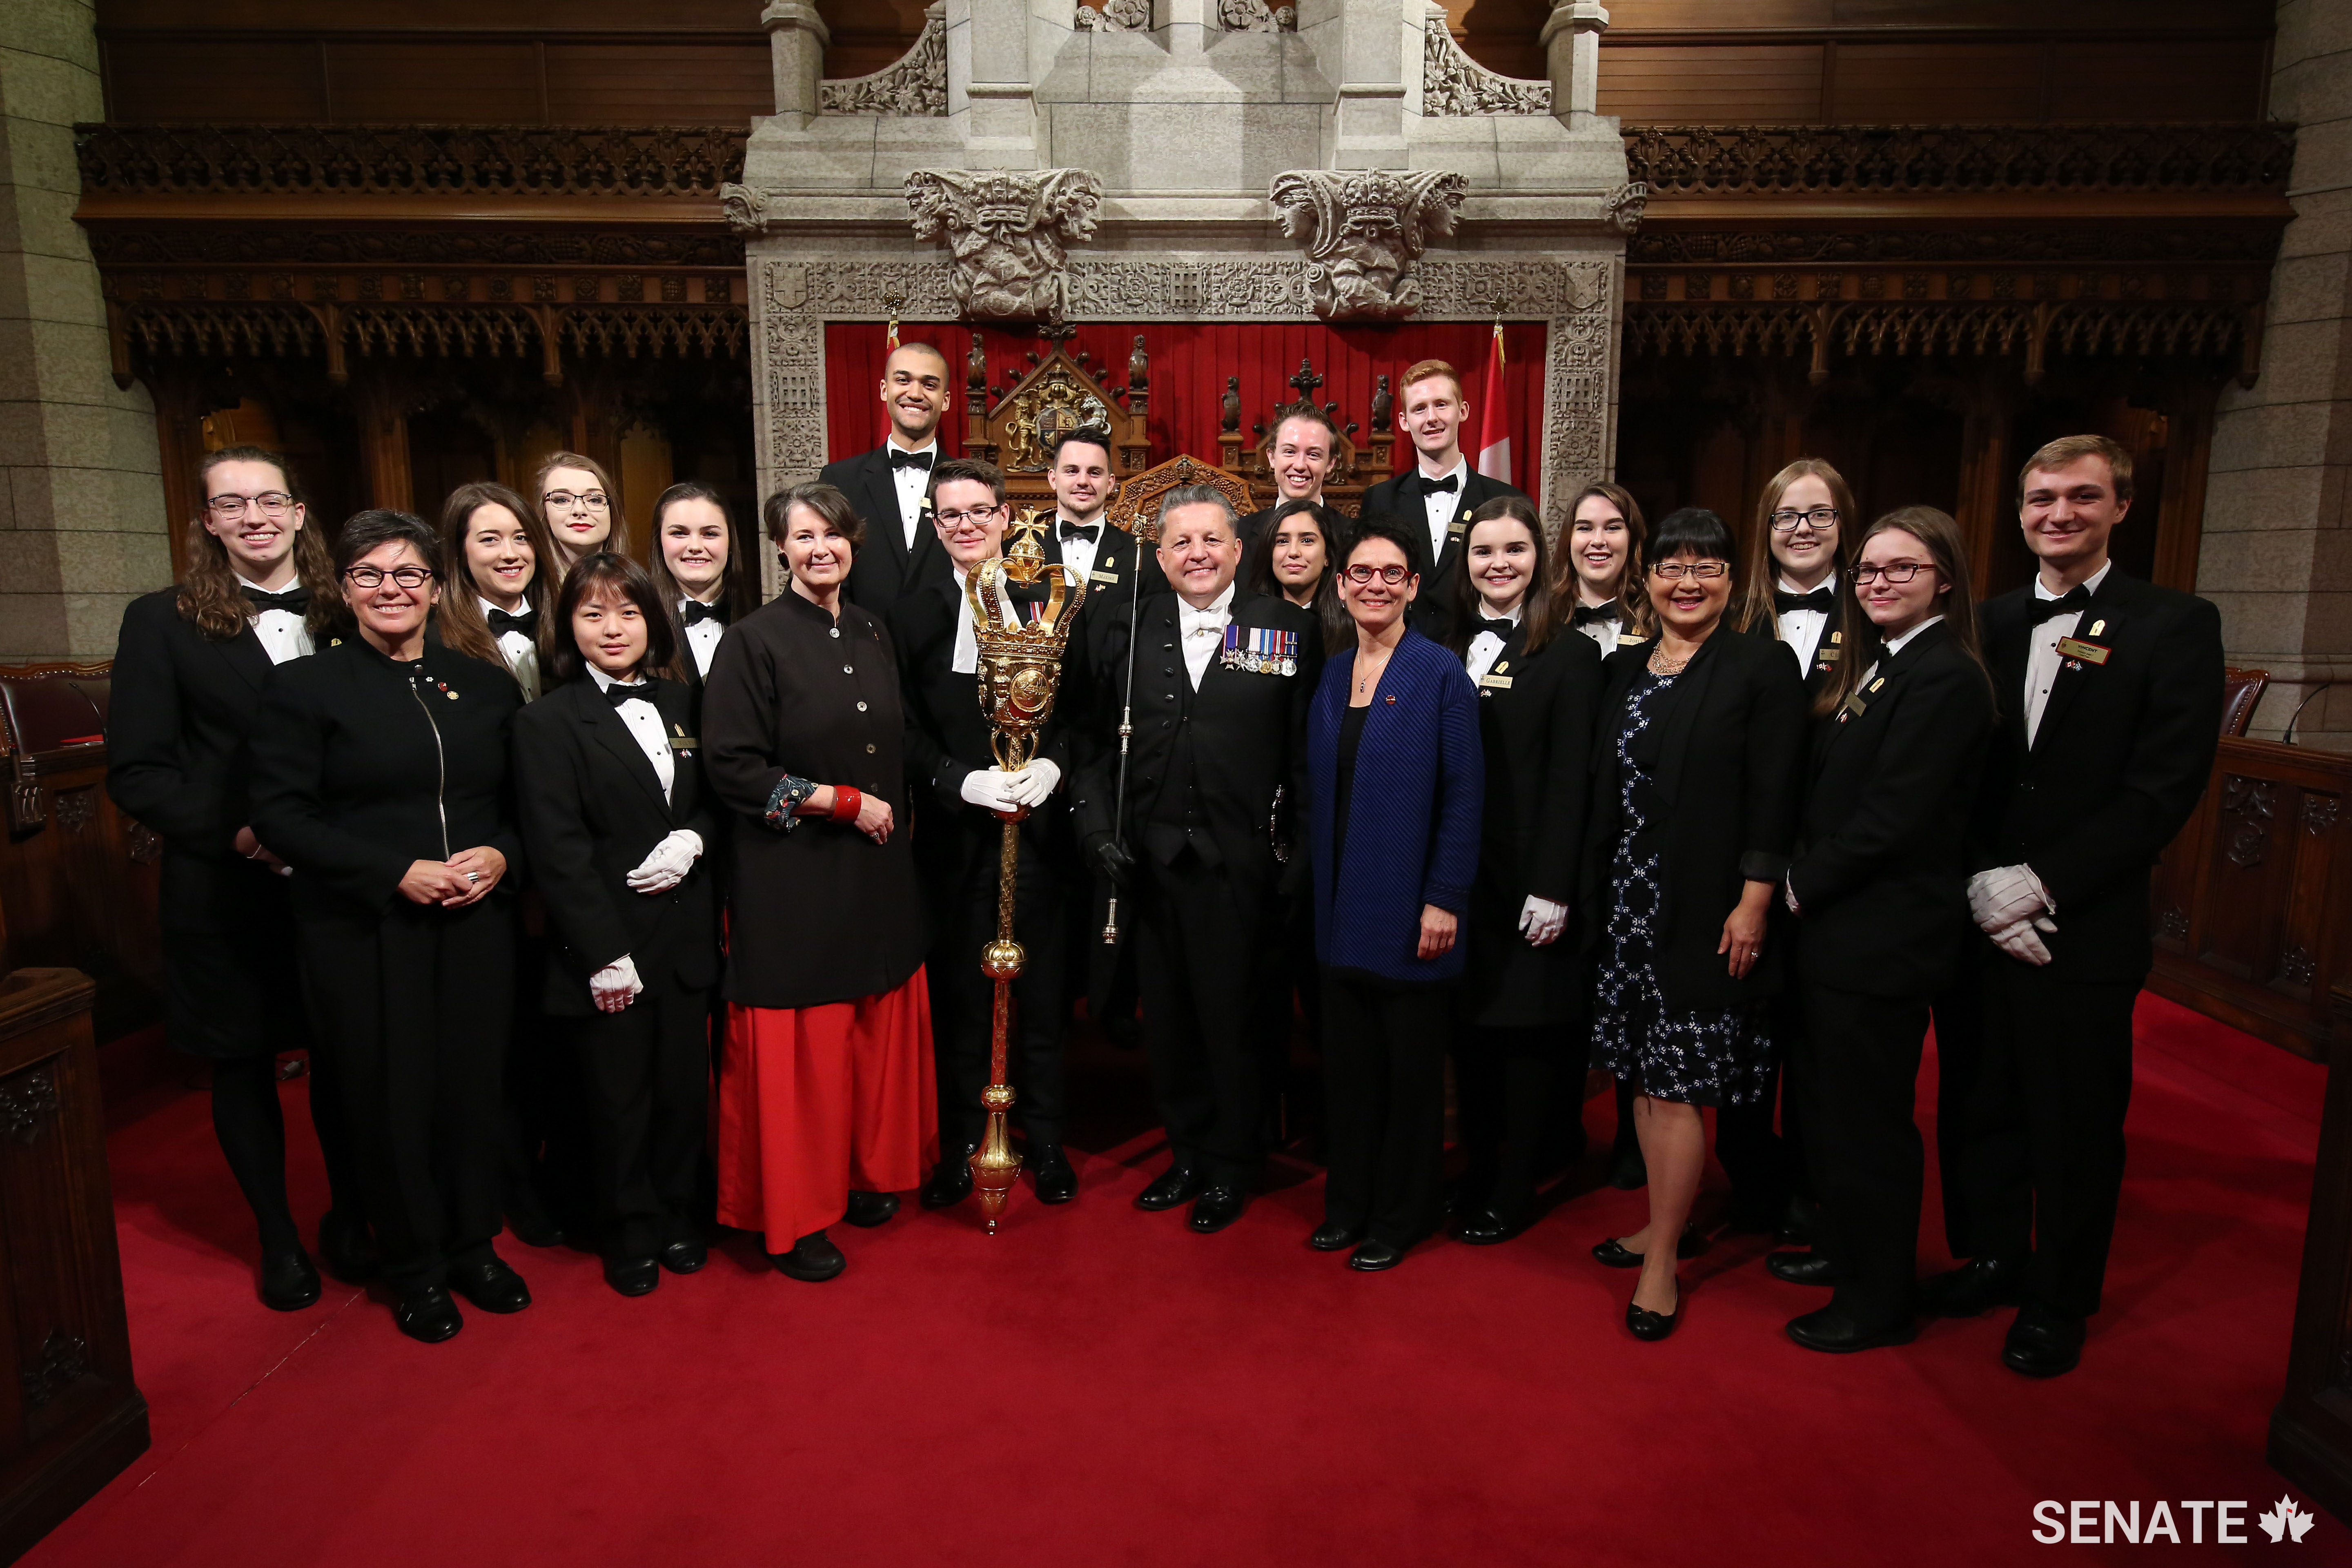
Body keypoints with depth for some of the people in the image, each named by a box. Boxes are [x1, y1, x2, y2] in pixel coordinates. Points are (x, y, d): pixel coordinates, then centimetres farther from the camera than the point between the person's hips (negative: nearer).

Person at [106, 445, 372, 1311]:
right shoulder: (163, 621, -1)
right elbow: (136, 770, -5)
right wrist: (235, 831, -16)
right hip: (226, 896, -1)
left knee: (342, 1057, 11)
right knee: (243, 1067, 12)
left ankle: (348, 1216, 32)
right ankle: (278, 1237, 31)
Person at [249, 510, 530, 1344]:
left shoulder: (487, 685, 9)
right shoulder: (305, 686, -1)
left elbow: (522, 800, 12)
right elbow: (280, 813, -8)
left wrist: (502, 854, -9)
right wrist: (397, 872, -17)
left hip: (478, 924, 3)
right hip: (364, 933, -3)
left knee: (474, 1087, 9)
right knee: (393, 1098, 7)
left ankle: (472, 1246, 30)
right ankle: (414, 1268, 26)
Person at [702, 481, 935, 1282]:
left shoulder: (872, 632, 9)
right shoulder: (754, 640, -10)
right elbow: (730, 768, -15)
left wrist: (890, 811, 7)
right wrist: (844, 802, -14)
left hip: (877, 871, 6)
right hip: (792, 878, -6)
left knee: (878, 1028, 12)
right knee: (799, 1043, 2)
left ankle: (865, 1172, 32)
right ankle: (791, 1216, 18)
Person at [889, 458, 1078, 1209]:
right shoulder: (912, 616, 5)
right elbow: (907, 733, 1)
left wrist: (1050, 765, -15)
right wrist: (964, 781, -15)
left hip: (1040, 830, 0)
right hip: (956, 834, 1)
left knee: (1041, 994, 9)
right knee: (959, 996, 9)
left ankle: (1045, 1141, 26)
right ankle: (960, 1144, 26)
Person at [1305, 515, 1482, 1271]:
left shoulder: (1440, 675, -9)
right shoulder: (1331, 677, 9)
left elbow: (1464, 796, -11)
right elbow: (1319, 793, 11)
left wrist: (1445, 899, -16)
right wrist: (1316, 886, 6)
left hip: (1410, 908, -5)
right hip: (1341, 906, 5)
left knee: (1410, 1065, 8)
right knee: (1348, 1059, 14)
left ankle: (1400, 1216, 24)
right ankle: (1349, 1201, 30)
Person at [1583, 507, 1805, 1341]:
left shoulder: (1761, 668, -5)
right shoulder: (1622, 669, 11)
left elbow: (1774, 799, -9)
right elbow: (1602, 788, 12)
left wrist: (1753, 905, -14)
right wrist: (1590, 892, 8)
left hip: (1706, 911, -5)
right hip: (1626, 904, 6)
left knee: (1678, 1084, -1)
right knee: (1644, 1076, 13)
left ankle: (1662, 1263, 9)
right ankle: (1662, 1224, 28)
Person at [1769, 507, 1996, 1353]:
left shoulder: (1945, 679, -17)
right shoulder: (1871, 668, 12)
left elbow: (1891, 817, -22)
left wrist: (1801, 887, -12)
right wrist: (1800, 886, 2)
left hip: (1884, 936, -9)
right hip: (1837, 927, 9)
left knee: (1866, 1118, 3)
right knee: (1827, 1099, 21)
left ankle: (1881, 1300, 21)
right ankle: (1844, 1248, 40)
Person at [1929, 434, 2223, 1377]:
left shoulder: (2175, 627, -4)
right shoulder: (1988, 625, 7)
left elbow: (2164, 789, -12)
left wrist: (2043, 883, -17)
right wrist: (1980, 884, -10)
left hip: (2086, 933, -3)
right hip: (1975, 922, 4)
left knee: (2075, 1125, 9)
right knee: (1976, 1106, 15)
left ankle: (2060, 1301, 28)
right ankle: (1990, 1255, 36)